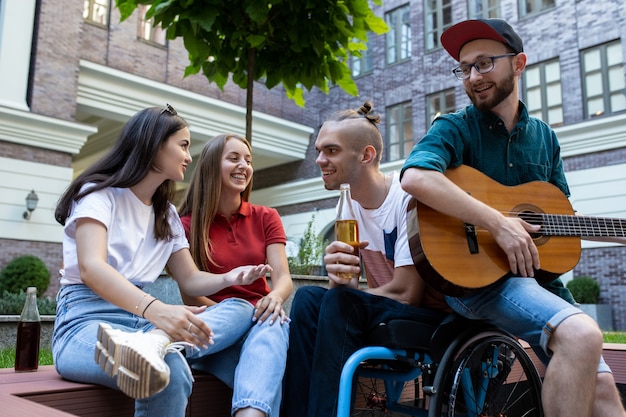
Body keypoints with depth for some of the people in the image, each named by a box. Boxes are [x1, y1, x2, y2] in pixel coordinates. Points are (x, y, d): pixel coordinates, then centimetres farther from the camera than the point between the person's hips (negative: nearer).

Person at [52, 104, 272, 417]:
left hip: (140, 320, 8)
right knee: (170, 372, -41)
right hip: (87, 320, -8)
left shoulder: (167, 215, 21)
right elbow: (91, 267, -20)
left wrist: (228, 279, -6)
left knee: (239, 309, -19)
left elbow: (189, 279, 17)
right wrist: (155, 309, -37)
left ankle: (154, 343, -41)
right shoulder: (100, 192, -2)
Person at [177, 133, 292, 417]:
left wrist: (275, 297, -27)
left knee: (271, 329, -39)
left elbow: (283, 277, -1)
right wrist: (232, 316, -20)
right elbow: (189, 295, -2)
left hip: (259, 319, 2)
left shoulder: (266, 218, 12)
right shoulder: (187, 225, 3)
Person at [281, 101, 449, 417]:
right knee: (307, 298, -14)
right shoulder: (350, 206, 4)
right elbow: (348, 286, 0)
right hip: (383, 316, 7)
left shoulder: (407, 196, -18)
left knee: (339, 303, -27)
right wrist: (338, 276, -24)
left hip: (437, 318, -6)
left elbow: (406, 293, -22)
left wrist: (343, 289, -9)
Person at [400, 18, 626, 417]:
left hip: (537, 273, 6)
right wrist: (499, 223, -26)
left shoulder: (544, 137, 15)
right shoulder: (455, 128, -3)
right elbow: (415, 177, -25)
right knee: (582, 334, -29)